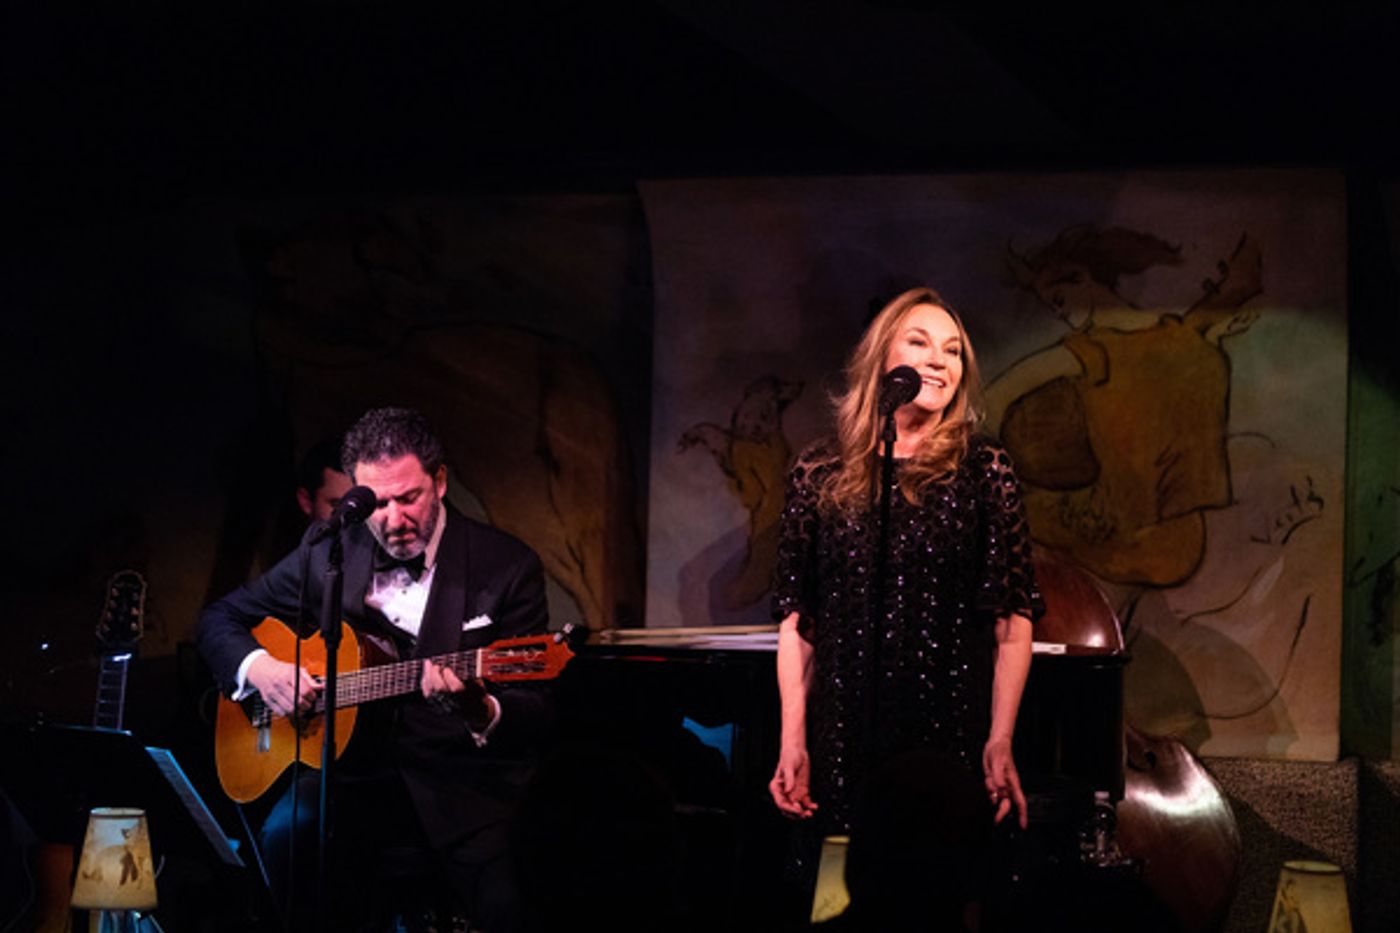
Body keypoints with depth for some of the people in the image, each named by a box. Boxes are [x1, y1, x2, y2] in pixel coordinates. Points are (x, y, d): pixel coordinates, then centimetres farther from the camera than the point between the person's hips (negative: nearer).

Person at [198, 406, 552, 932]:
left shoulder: (507, 566, -3)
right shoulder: (328, 552, 7)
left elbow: (537, 716, -5)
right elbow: (220, 618, 17)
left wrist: (479, 713, -28)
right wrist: (258, 667, -5)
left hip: (461, 782, -2)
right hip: (358, 766, 2)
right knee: (288, 831, -30)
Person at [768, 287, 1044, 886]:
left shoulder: (983, 470, 2)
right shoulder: (821, 475, 7)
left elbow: (1014, 616, -2)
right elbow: (796, 618, 7)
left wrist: (1000, 743, -9)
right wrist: (792, 742, 1)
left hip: (954, 737, -1)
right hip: (844, 742, 1)